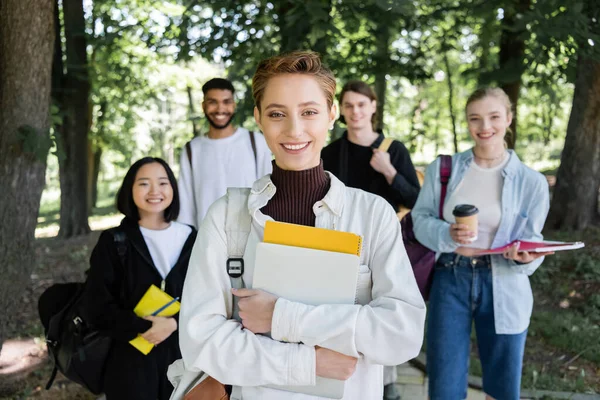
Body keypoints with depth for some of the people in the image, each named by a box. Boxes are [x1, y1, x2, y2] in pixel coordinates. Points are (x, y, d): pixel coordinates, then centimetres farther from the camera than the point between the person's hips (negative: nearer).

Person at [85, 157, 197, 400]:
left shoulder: (190, 239, 5)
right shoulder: (113, 242, -1)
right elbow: (99, 308, -5)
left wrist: (174, 323, -15)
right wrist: (144, 328, -17)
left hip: (183, 354, 2)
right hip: (131, 361, -2)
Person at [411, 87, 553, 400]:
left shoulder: (531, 181, -2)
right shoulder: (442, 169, 1)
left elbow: (531, 240, 0)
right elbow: (420, 219, 0)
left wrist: (524, 256, -23)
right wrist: (447, 235, -20)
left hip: (504, 290, 0)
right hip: (450, 282, 0)